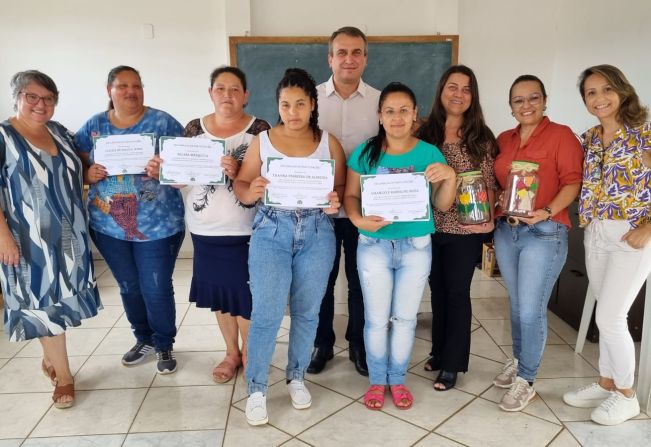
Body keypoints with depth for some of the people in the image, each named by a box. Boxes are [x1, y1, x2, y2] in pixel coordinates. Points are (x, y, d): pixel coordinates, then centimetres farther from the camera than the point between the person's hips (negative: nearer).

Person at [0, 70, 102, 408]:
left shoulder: (60, 133, 8)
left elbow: (77, 171, 24)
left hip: (70, 235, 6)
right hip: (31, 240, -6)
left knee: (61, 298, 15)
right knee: (44, 303, 3)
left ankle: (49, 359, 36)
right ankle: (64, 376, 15)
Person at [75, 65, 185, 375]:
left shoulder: (163, 123, -4)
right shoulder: (93, 126, 5)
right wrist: (89, 174, -14)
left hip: (158, 225, -3)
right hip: (109, 225, 4)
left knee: (157, 289, 3)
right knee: (129, 288, 17)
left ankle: (164, 345, 27)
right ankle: (144, 338, 39)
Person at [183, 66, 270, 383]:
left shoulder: (259, 129, -4)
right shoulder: (194, 128, 5)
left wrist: (238, 172, -25)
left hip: (246, 229, -3)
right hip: (205, 229, 4)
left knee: (246, 294, 4)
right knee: (218, 291, 15)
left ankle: (249, 353, 28)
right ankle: (232, 352, 35)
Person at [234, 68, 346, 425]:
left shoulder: (329, 143, 5)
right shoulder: (262, 140, 3)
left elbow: (342, 188, 6)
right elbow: (241, 188, 3)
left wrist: (335, 202, -16)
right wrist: (252, 190, -19)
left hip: (317, 232, 2)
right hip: (271, 230, -1)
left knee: (307, 311, 10)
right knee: (267, 312, -6)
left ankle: (297, 377, 30)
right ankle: (256, 389, 11)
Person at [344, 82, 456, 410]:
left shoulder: (429, 153, -2)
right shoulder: (365, 153, -3)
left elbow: (442, 204, 0)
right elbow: (350, 196, -1)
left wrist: (450, 177, -18)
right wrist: (359, 220, -20)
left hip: (416, 246, 1)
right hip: (374, 245, 0)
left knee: (405, 318, 13)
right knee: (376, 319, 9)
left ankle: (398, 379, 33)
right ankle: (377, 380, 30)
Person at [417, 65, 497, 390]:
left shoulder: (482, 138, -2)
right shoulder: (425, 133, 3)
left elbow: (490, 184, -2)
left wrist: (488, 220, -15)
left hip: (465, 230, -2)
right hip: (430, 227, 3)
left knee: (457, 294, 5)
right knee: (437, 291, 15)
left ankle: (452, 365, 18)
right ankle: (439, 352, 33)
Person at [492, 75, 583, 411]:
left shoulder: (561, 135, -3)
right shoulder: (504, 140, 12)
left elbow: (573, 181, -9)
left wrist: (548, 212, -23)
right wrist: (492, 213, -1)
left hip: (544, 233, -5)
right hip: (505, 230, 5)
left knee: (531, 310, -3)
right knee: (516, 304, 16)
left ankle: (526, 381, 12)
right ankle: (518, 360, 34)